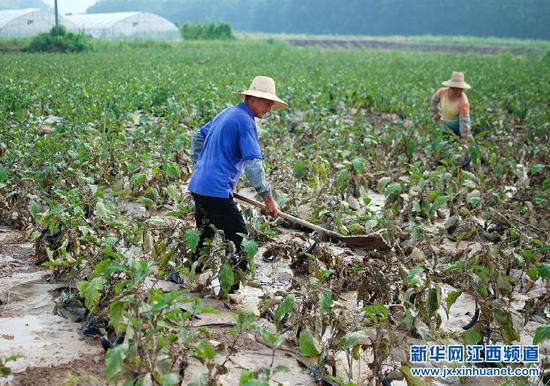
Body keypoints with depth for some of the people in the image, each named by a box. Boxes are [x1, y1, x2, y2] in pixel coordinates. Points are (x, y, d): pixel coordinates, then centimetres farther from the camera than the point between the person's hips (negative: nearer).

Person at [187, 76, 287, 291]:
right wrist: (268, 198, -15)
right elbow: (253, 164, -19)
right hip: (217, 190, -10)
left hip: (197, 186, 10)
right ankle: (230, 289, -5)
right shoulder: (245, 121, -12)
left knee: (203, 237, 22)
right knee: (239, 240, -5)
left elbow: (197, 137, 27)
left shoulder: (226, 113, 16)